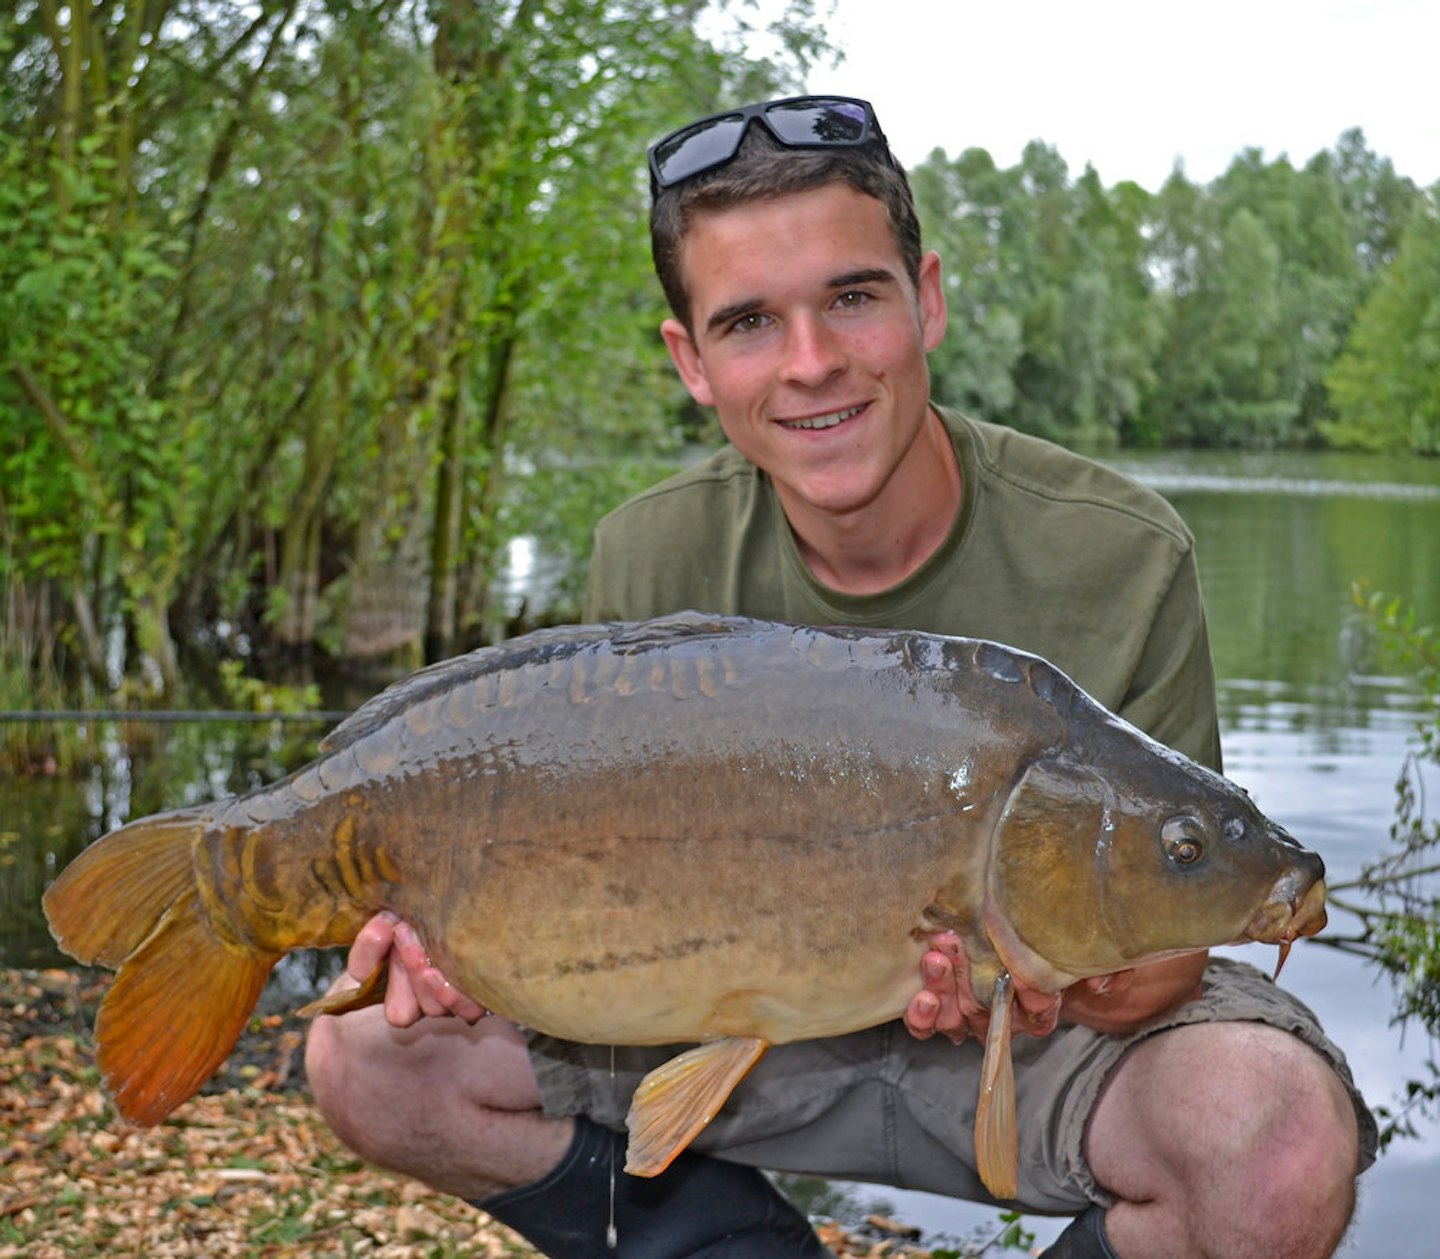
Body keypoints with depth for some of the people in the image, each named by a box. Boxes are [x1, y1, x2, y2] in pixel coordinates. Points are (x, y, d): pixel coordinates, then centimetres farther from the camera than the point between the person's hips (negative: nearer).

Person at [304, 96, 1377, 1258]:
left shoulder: (1119, 559, -20)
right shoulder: (651, 563, -10)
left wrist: (1087, 985, -40)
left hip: (1033, 1035, -2)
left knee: (1282, 1149, -35)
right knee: (371, 1056, -12)